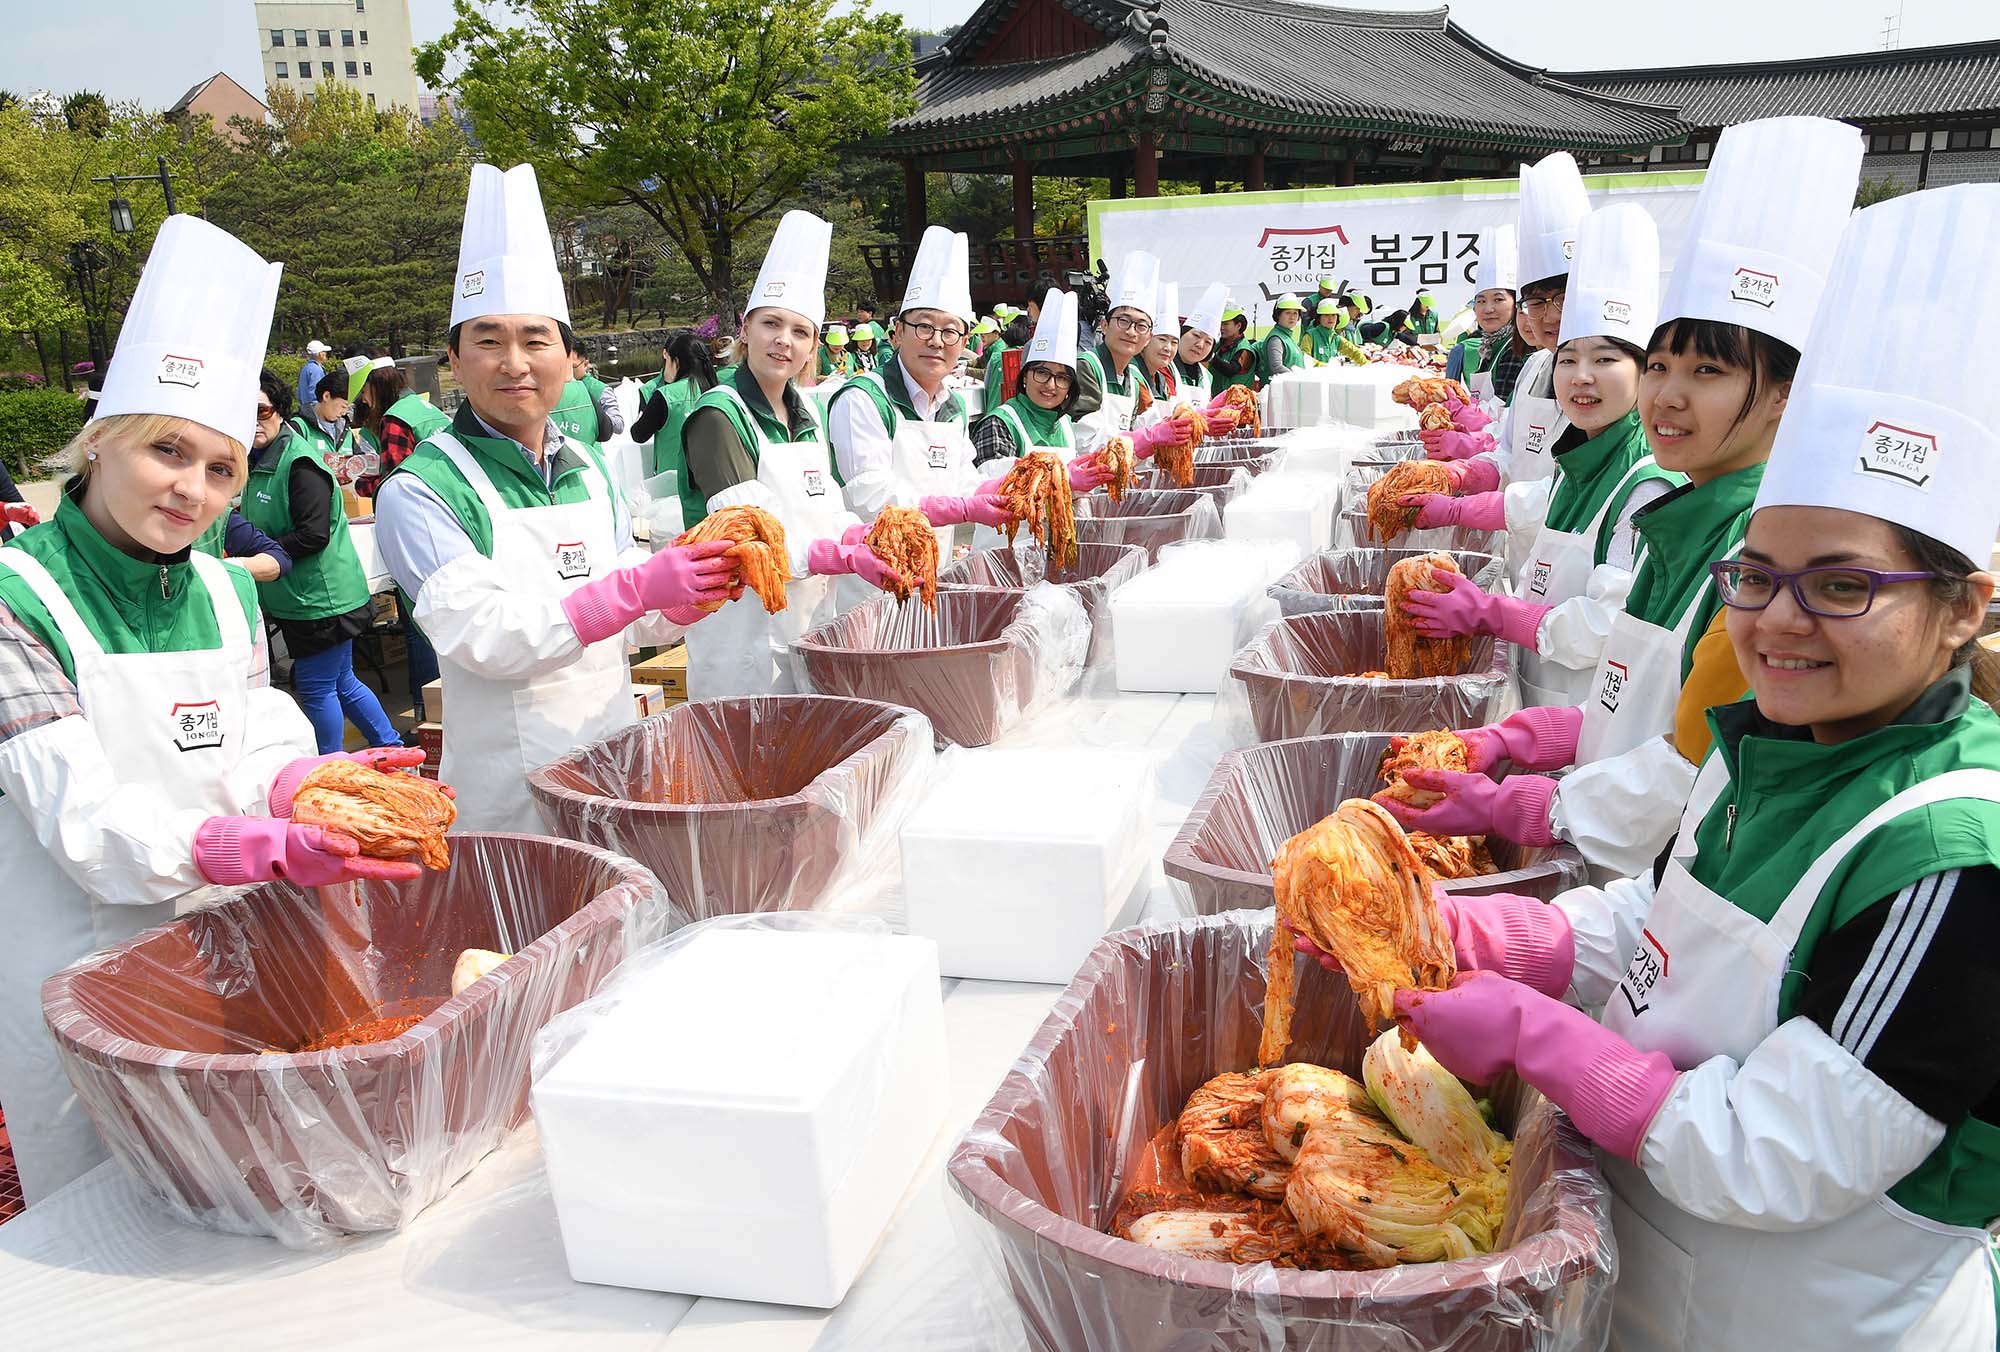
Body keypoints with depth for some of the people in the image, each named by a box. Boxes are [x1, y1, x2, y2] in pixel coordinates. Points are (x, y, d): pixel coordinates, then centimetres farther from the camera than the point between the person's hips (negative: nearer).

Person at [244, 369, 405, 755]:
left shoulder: (300, 463, -18)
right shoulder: (259, 461, 13)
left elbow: (313, 534, -24)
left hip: (320, 599, -10)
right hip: (300, 598, 10)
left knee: (316, 689, 1)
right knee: (341, 682, 18)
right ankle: (393, 748, 30)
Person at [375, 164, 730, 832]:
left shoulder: (587, 468, 6)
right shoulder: (418, 491, -12)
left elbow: (636, 620, 9)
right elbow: (481, 638, -21)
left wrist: (691, 593, -13)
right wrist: (638, 587, -29)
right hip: (510, 795, -5)